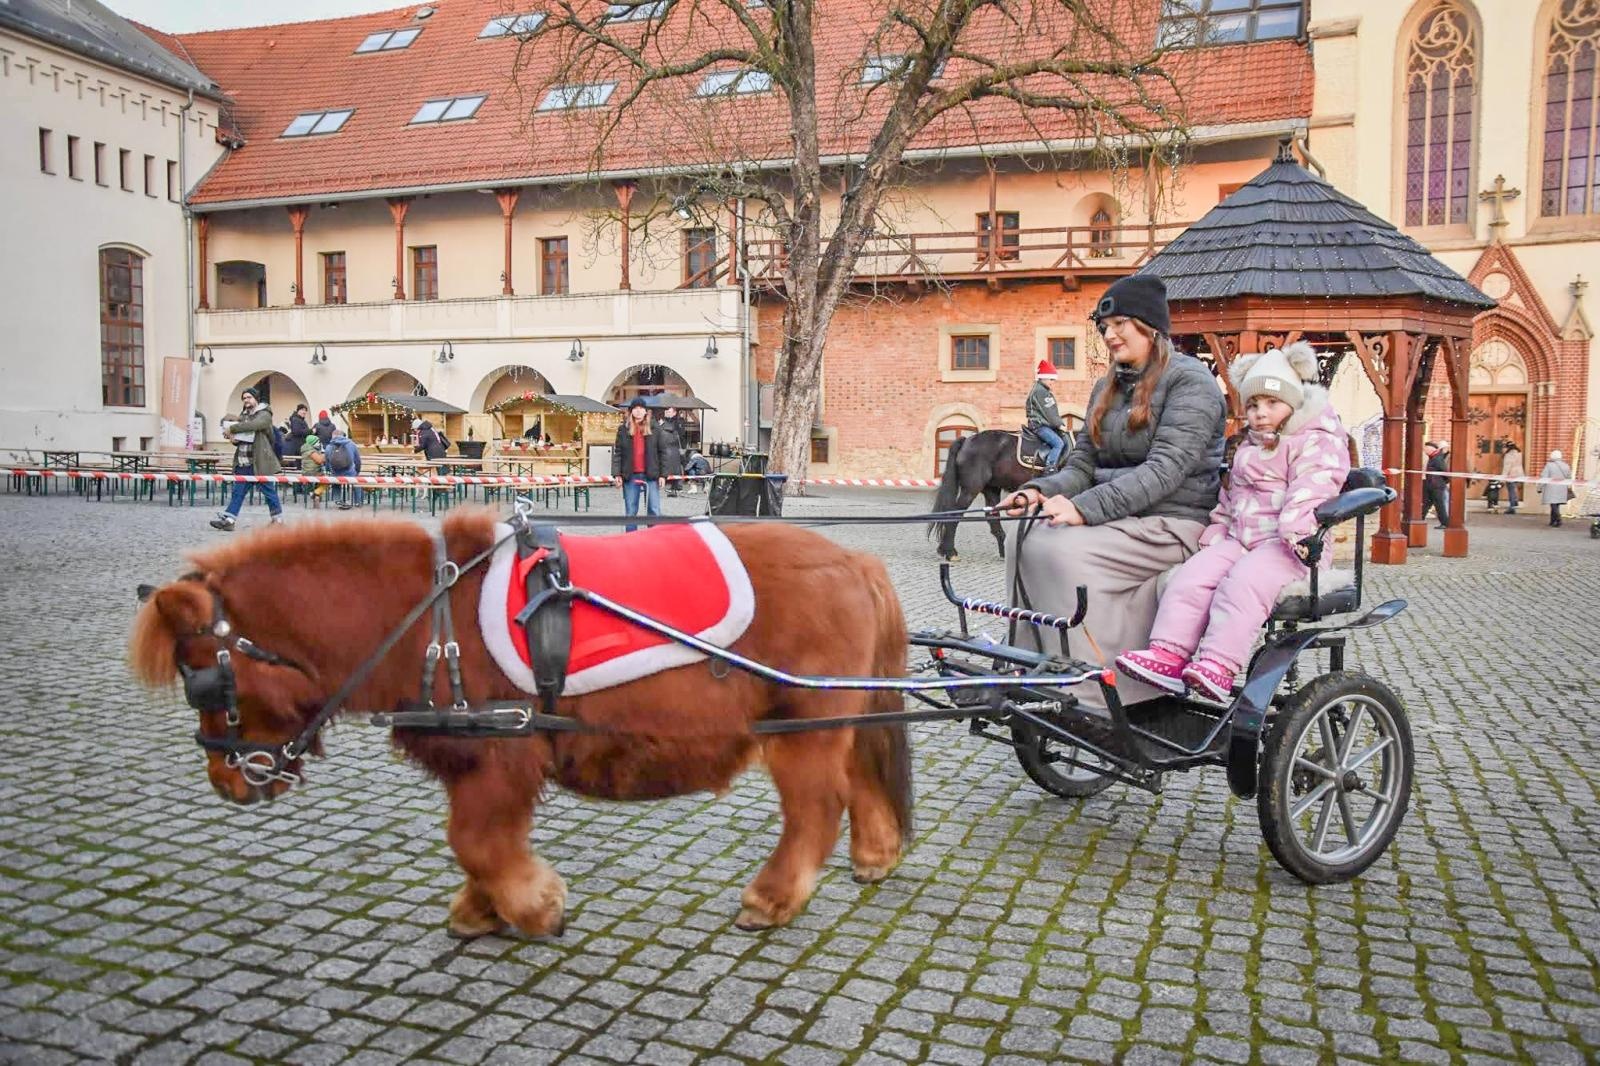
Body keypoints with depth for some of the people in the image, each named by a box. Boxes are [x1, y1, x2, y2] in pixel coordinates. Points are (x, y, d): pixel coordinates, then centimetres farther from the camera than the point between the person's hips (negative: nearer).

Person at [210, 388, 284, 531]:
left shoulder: (264, 415, -4)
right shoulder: (243, 415, 19)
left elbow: (253, 425, -25)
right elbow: (239, 437, 26)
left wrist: (232, 429, -20)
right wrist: (234, 439, 2)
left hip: (259, 462, -7)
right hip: (243, 462, 7)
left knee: (269, 491, 0)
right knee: (237, 491, 3)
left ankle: (278, 519, 10)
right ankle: (228, 520, 0)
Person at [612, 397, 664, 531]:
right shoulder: (623, 429, 4)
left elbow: (661, 452, 4)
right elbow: (617, 453, 3)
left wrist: (662, 474, -2)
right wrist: (616, 474, -6)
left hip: (650, 475, -1)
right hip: (630, 476, 1)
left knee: (654, 511, 1)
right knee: (631, 512, 6)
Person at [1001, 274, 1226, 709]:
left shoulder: (1190, 380, -6)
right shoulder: (1108, 387, 18)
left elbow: (1165, 469, -19)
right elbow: (1083, 463, 13)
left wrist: (1085, 507, -30)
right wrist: (1043, 491, -10)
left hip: (1173, 523, -7)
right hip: (1119, 519, 7)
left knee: (1060, 550, -30)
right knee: (1026, 542, -20)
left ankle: (1097, 695, -23)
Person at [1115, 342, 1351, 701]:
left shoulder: (1316, 442, 0)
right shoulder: (1249, 448, 26)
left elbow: (1309, 493, -17)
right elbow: (1229, 499, 28)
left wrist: (1297, 531, -32)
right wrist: (1214, 535, 14)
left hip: (1286, 545, -7)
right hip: (1240, 540, 7)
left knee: (1243, 580, -34)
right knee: (1192, 574, -17)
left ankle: (1218, 664, -40)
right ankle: (1169, 652, -26)